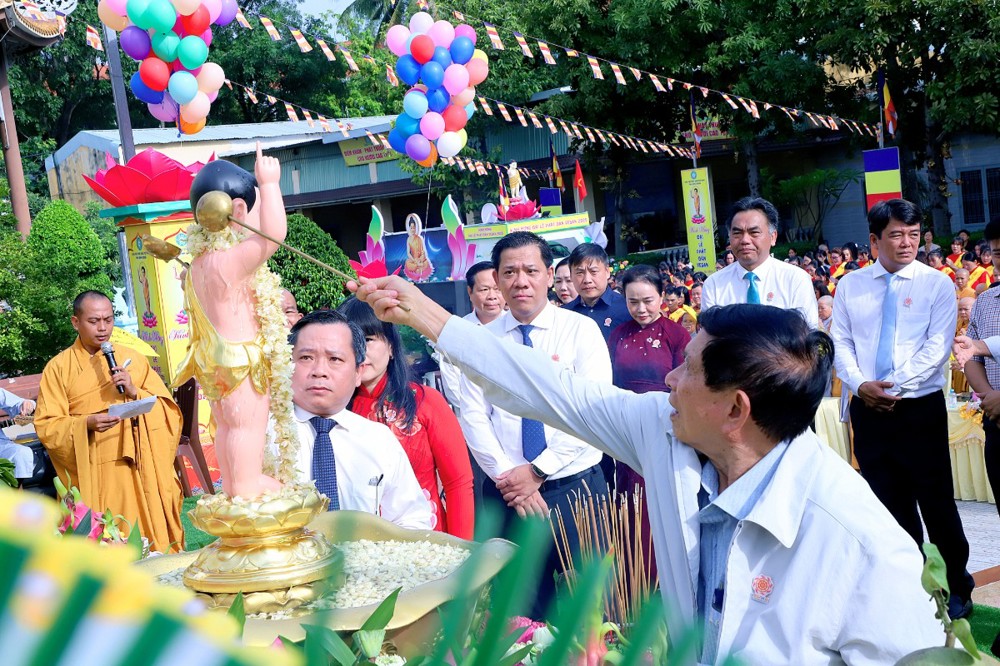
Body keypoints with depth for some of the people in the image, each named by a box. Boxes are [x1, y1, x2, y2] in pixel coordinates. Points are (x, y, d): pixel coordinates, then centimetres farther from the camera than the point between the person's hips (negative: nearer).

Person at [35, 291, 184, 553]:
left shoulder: (132, 358, 10)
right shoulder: (59, 367, 3)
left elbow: (168, 408, 6)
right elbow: (46, 426, -2)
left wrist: (135, 393, -11)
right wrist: (87, 423, -19)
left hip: (141, 471, 2)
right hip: (94, 477, -2)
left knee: (151, 532, 0)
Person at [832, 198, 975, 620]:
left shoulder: (937, 284, -1)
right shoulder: (850, 286, 8)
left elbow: (937, 347, -9)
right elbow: (841, 343, 5)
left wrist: (895, 385, -17)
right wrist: (860, 384, -11)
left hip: (920, 408, -3)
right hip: (869, 411, 3)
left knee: (937, 502, 2)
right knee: (888, 503, 10)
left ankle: (957, 589, 18)